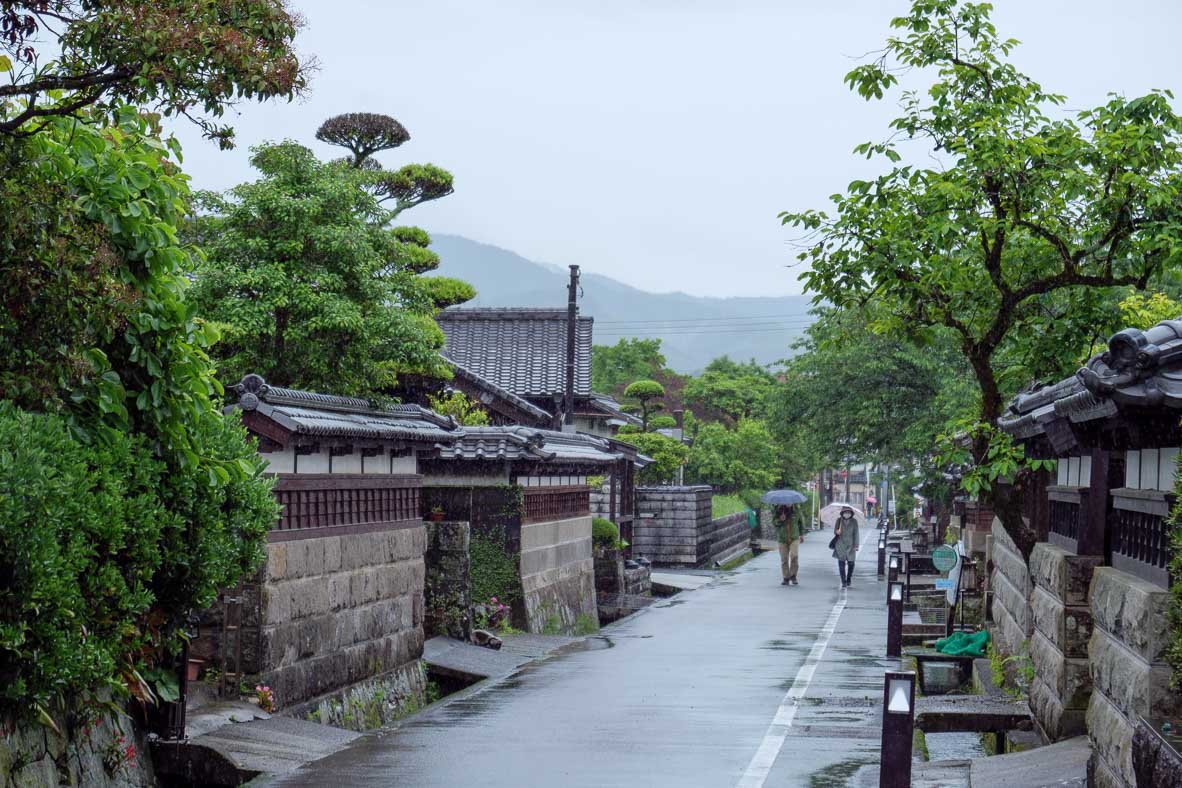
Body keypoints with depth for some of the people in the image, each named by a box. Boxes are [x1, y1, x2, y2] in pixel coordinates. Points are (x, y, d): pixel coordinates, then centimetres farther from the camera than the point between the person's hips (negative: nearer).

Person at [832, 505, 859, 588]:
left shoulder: (854, 521, -2)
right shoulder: (839, 520, -2)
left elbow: (856, 534, -1)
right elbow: (835, 531, 5)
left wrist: (856, 546, -5)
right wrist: (837, 532, -19)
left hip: (850, 545, 1)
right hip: (840, 544, -1)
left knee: (851, 563, 6)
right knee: (841, 564, -6)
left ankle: (848, 580, 28)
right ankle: (844, 582, -2)